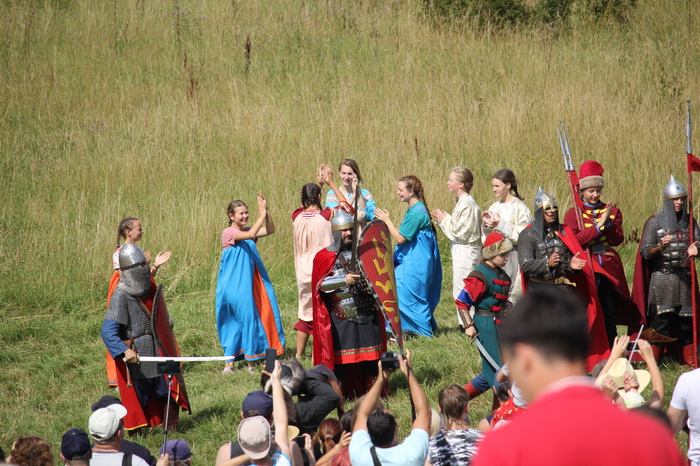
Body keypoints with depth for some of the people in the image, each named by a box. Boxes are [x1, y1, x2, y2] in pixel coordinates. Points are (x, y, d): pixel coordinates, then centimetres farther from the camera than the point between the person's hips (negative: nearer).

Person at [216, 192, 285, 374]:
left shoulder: (246, 231, 12)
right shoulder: (229, 233, -10)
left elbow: (270, 230, 2)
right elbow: (251, 234, -27)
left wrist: (266, 211, -9)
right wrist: (262, 214, -23)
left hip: (250, 282, 7)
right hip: (236, 285, -7)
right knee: (247, 317, -7)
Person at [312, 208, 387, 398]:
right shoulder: (325, 257, -1)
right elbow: (320, 284, -11)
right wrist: (344, 280, -21)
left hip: (367, 315, 4)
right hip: (340, 317, -4)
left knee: (370, 357, 5)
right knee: (340, 359, -3)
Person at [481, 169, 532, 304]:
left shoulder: (518, 207, -7)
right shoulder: (494, 207, 13)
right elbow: (487, 237, 17)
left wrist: (501, 225, -20)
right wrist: (486, 225, -4)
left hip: (513, 256, -7)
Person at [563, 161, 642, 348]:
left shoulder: (612, 211, 12)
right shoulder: (573, 213, 4)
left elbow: (618, 239, 2)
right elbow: (575, 240, -11)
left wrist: (608, 223, -14)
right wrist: (599, 224, -15)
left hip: (609, 269, 2)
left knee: (610, 315, 1)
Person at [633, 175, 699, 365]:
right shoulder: (655, 222, -4)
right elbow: (645, 252, -7)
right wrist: (661, 246, -26)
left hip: (684, 278, 4)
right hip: (662, 279, -4)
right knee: (660, 321, -9)